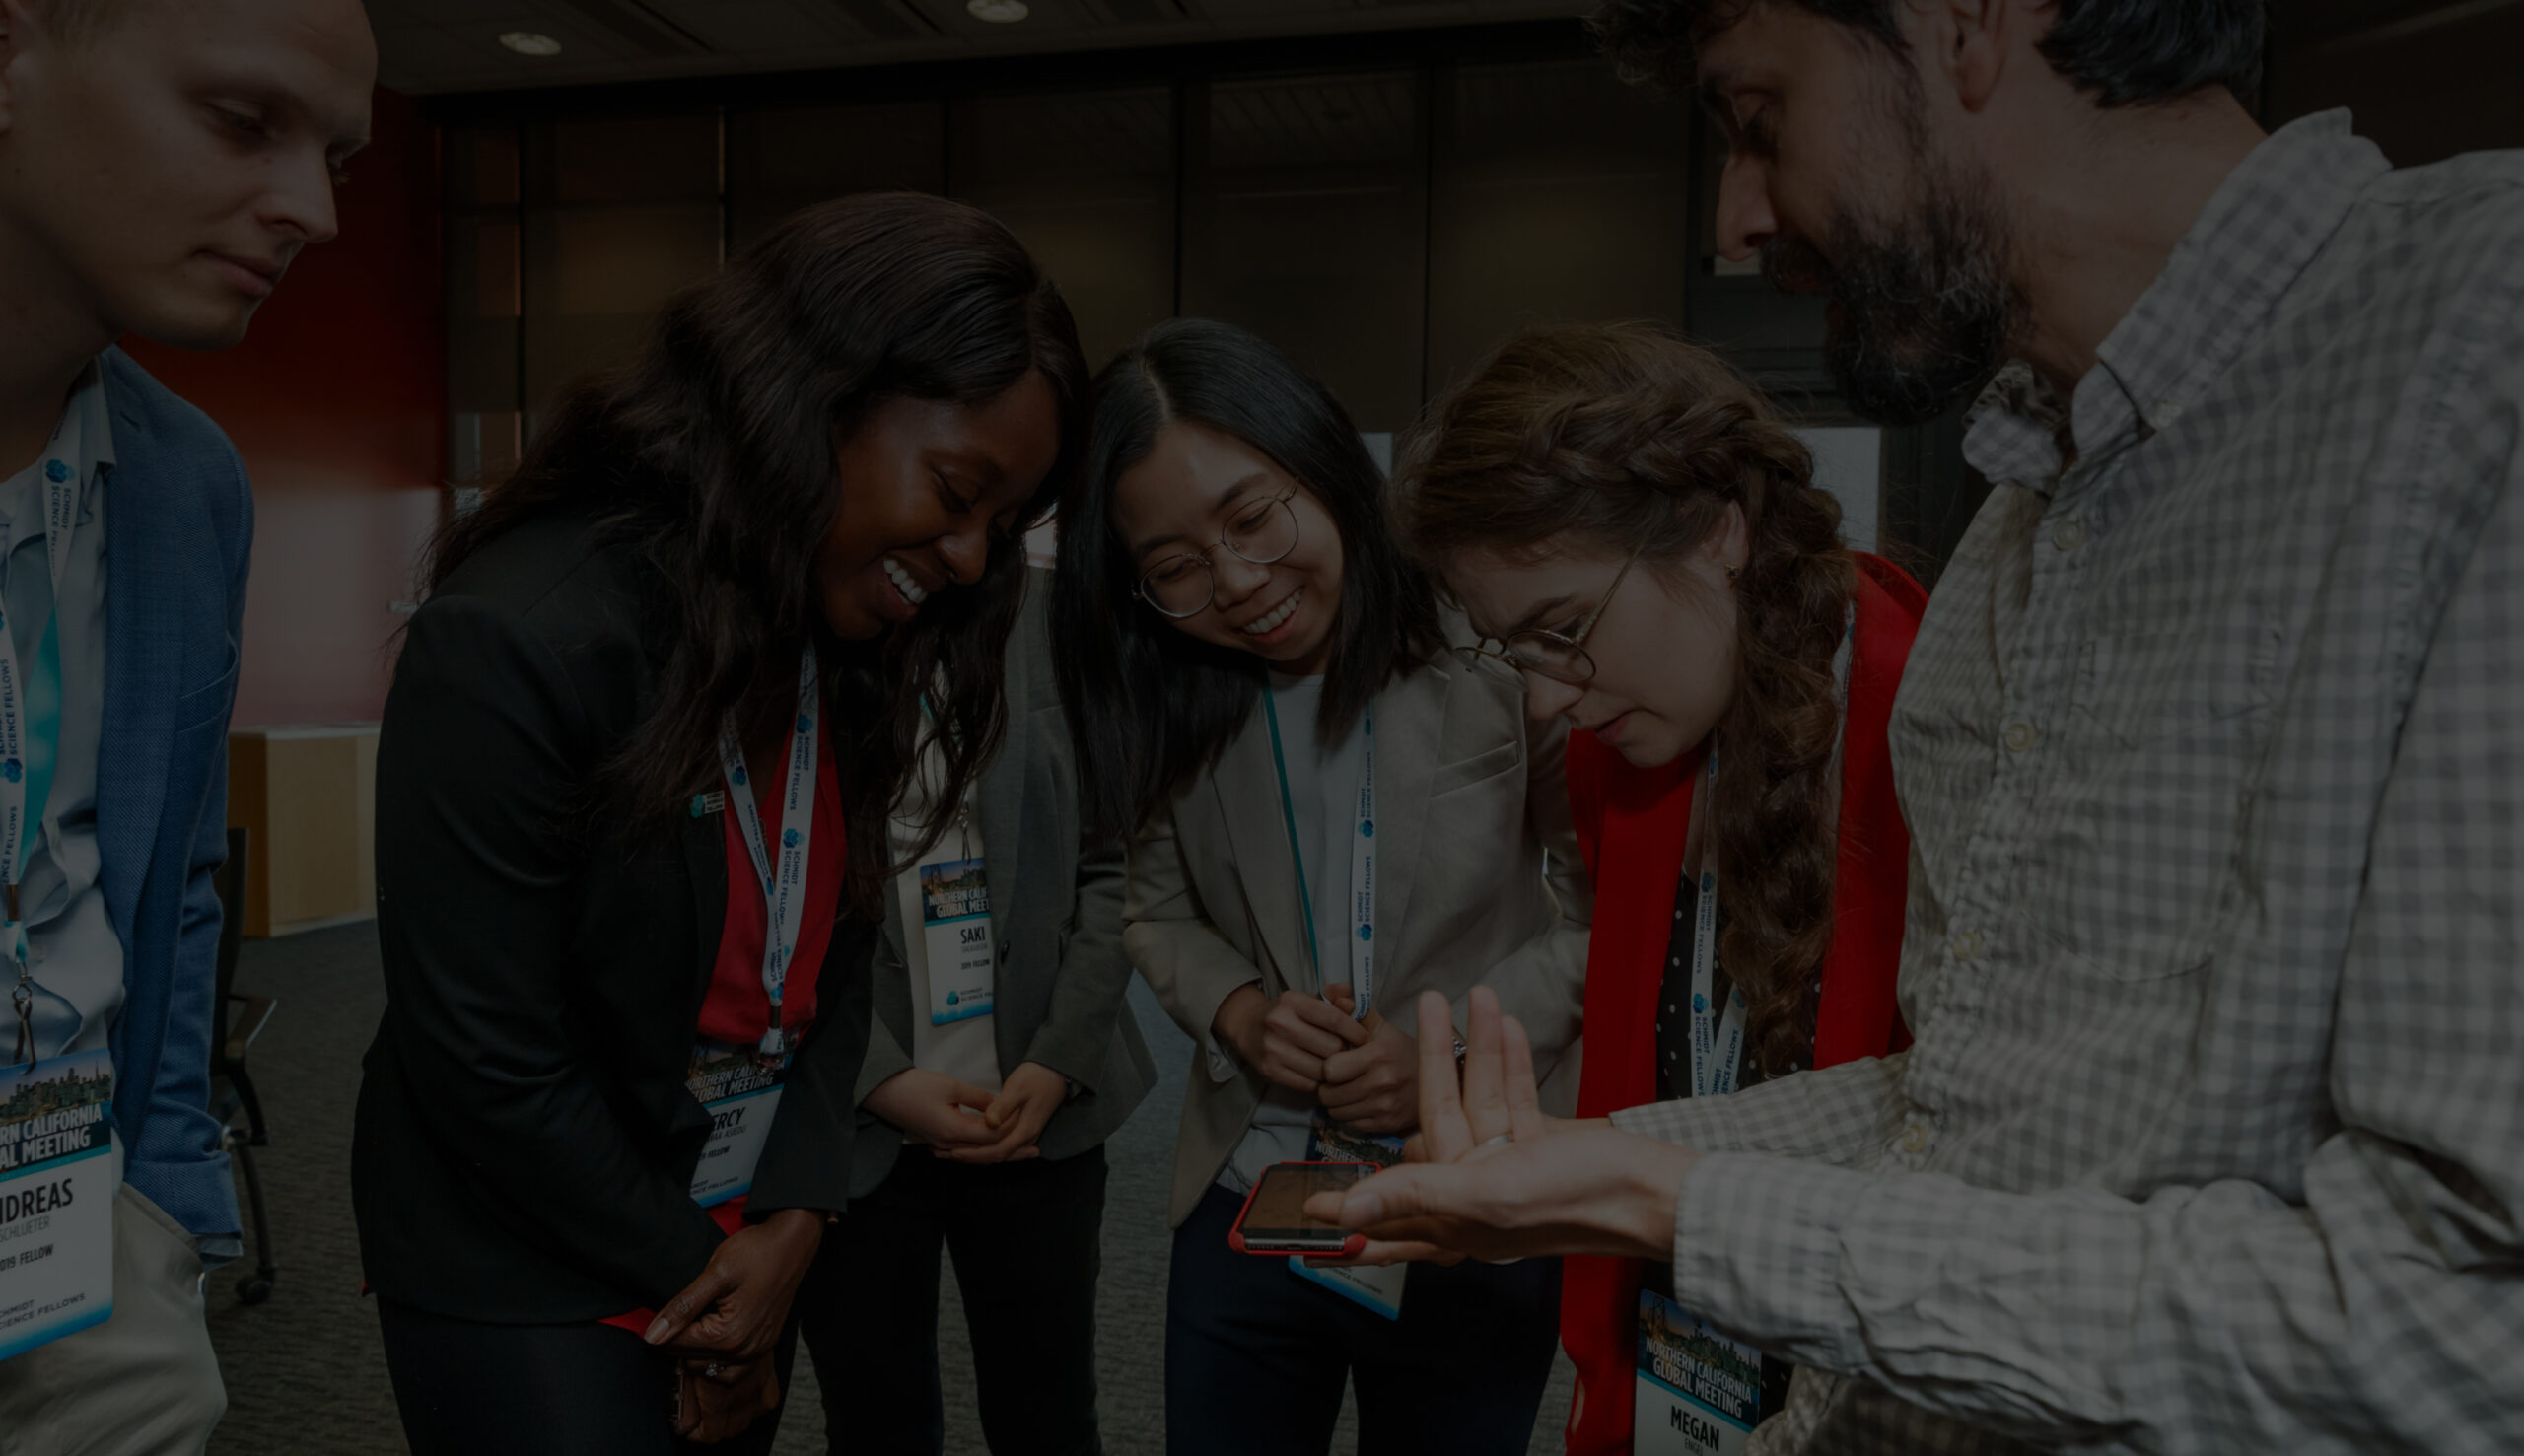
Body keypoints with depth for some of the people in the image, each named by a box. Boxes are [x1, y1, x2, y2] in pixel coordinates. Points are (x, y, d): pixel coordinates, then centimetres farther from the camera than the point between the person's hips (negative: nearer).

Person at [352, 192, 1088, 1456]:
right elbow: (490, 1065, -20)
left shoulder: (847, 643, -4)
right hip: (524, 1282, -6)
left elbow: (831, 961, 1)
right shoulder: (516, 642, -24)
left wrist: (793, 1218, -10)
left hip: (738, 1245, 6)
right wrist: (689, 1275, -10)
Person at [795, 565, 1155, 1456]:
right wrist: (878, 1079, -11)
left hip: (1039, 1106, 2)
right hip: (851, 1127, -1)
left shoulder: (1048, 613, 0)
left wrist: (1060, 1060, -7)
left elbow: (1113, 857, 1)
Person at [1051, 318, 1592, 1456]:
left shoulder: (1496, 649, -17)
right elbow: (1157, 912, 8)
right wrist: (1239, 1012, -11)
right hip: (1244, 1207, 3)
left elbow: (1609, 914, -9)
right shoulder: (1175, 708, -2)